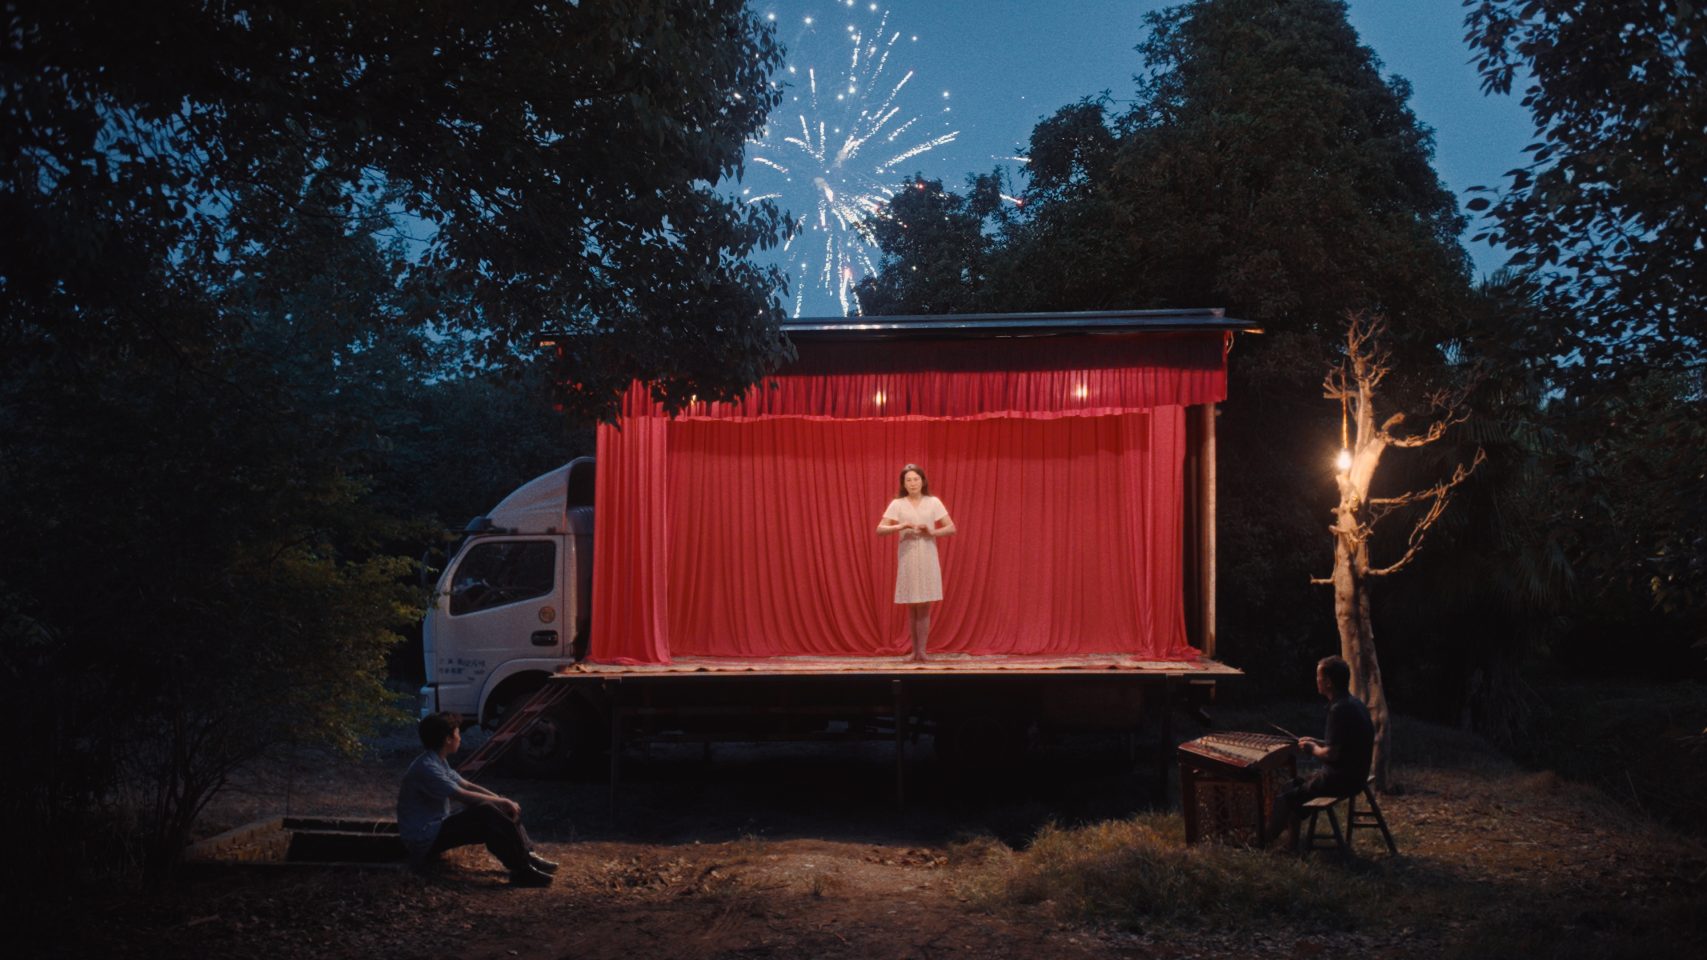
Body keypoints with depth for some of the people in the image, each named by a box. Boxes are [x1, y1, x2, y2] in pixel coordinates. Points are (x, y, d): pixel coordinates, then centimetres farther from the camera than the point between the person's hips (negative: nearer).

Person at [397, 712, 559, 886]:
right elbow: (464, 796, -24)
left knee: (501, 811, 3)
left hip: (436, 827, 11)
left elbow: (466, 785, 13)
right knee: (487, 813, -25)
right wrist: (503, 801, -13)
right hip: (424, 841, -11)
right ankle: (521, 870, -23)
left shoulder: (438, 761, 10)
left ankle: (527, 856, -3)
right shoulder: (426, 767, -23)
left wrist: (501, 800, 0)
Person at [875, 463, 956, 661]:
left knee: (924, 606, -4)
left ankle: (921, 650, -3)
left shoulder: (933, 503, 4)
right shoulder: (897, 504, 3)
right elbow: (880, 530, -3)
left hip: (928, 560, 0)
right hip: (907, 560, 0)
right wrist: (900, 527, -19)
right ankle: (915, 650, 13)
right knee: (912, 607, 5)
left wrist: (932, 532, -14)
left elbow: (951, 528, 3)